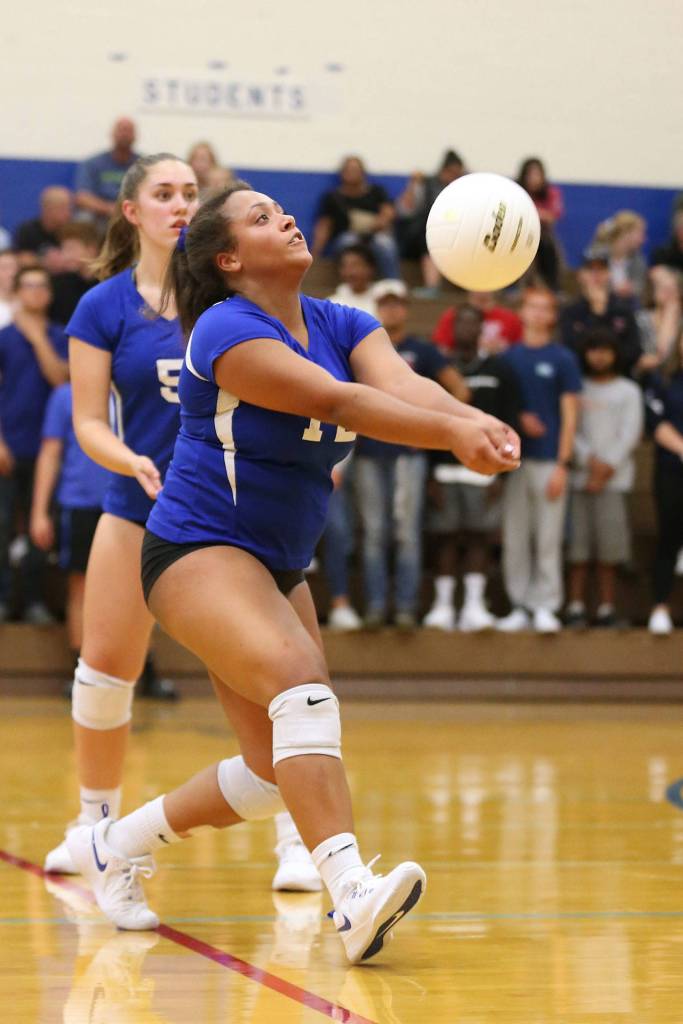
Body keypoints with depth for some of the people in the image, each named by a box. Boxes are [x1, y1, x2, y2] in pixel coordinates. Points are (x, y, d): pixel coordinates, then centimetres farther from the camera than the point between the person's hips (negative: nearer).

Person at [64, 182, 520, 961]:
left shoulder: (341, 325, 5)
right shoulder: (226, 331, -17)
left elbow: (403, 386, -16)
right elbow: (335, 401, -30)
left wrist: (479, 422, -37)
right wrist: (451, 434, -41)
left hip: (277, 567, 9)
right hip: (198, 550, -9)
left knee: (277, 769, 9)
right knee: (300, 681, -32)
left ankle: (114, 845, 30)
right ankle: (352, 893, -44)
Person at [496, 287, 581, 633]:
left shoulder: (563, 359, 2)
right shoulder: (508, 357, 10)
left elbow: (569, 415, 0)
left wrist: (562, 464, -8)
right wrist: (519, 418, -8)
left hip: (548, 458, -3)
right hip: (514, 458, 3)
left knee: (548, 538, -3)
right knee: (515, 537, 3)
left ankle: (545, 607, 3)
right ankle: (519, 606, 9)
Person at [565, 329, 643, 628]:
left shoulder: (628, 391, 12)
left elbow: (630, 433, 3)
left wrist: (607, 468, -8)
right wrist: (589, 459, -10)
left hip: (614, 478, 0)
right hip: (578, 476, 1)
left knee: (609, 545, -6)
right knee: (577, 544, -5)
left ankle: (607, 609, -2)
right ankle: (575, 607, -4)